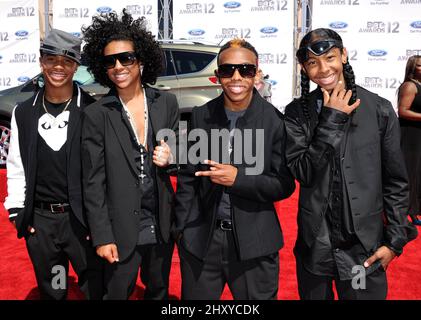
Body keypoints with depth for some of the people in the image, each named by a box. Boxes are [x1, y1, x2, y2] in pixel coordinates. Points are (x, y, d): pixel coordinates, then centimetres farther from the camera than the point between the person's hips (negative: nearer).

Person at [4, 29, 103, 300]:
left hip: (83, 218, -3)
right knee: (50, 291, 20)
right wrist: (17, 211, 4)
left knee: (96, 289, 10)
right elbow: (16, 167, 9)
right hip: (39, 220, 3)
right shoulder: (24, 112, 3)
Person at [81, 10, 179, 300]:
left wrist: (170, 159, -16)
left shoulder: (166, 103, -1)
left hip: (162, 226, 3)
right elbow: (94, 182, -8)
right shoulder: (96, 115, -10)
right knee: (117, 293, 15)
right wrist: (102, 237, -10)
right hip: (121, 230, -3)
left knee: (159, 292, 22)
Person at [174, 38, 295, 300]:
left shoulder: (275, 120, -7)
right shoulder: (201, 116, 0)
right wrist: (182, 228, 3)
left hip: (254, 243, -2)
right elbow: (188, 178, 5)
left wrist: (238, 178, -20)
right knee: (195, 296, 16)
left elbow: (285, 184, -6)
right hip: (201, 239, 2)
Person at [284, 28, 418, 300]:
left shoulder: (380, 110, -5)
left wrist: (395, 239, -2)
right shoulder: (298, 112, -4)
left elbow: (396, 182, 1)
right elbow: (302, 174, -13)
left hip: (365, 248, 0)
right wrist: (330, 121, -18)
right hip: (314, 245, 1)